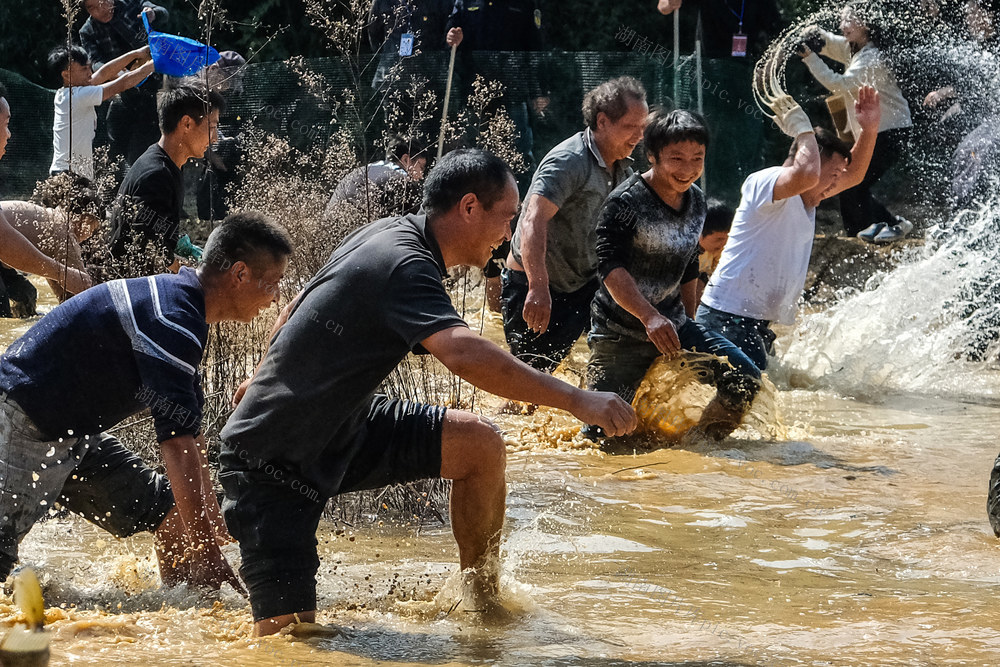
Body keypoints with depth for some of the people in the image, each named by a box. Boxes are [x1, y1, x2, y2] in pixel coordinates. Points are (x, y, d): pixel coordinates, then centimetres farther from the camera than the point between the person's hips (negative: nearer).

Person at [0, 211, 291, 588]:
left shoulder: (176, 297, 9)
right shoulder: (172, 321, -24)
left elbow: (191, 434, 16)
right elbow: (178, 445, -27)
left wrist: (214, 523, 18)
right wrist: (209, 554, -24)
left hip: (70, 432, 10)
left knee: (169, 511, 7)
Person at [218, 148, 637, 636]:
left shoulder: (385, 233, 6)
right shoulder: (403, 265, -25)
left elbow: (295, 314, 23)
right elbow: (464, 355, -44)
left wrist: (266, 380, 40)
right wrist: (576, 400, -45)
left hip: (339, 429, 10)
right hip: (272, 465, -10)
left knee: (480, 444, -6)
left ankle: (483, 604, 7)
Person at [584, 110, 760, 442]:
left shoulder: (696, 201, 6)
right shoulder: (625, 203, -18)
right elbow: (611, 268, -28)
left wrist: (688, 325, 24)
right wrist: (649, 317, -40)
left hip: (673, 323, 6)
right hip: (621, 332, -6)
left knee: (745, 379, -8)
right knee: (602, 435, -7)